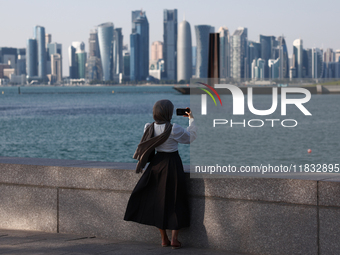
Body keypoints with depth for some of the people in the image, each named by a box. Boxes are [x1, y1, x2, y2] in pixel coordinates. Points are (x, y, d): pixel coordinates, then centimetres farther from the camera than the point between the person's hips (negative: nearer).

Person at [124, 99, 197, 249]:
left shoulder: (150, 128, -4)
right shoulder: (173, 129, -19)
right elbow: (190, 138, -3)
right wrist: (191, 119, 7)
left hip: (157, 163, 5)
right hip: (172, 164, -5)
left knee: (158, 200, 13)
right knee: (175, 199, 6)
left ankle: (164, 239, 17)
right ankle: (174, 239, 4)